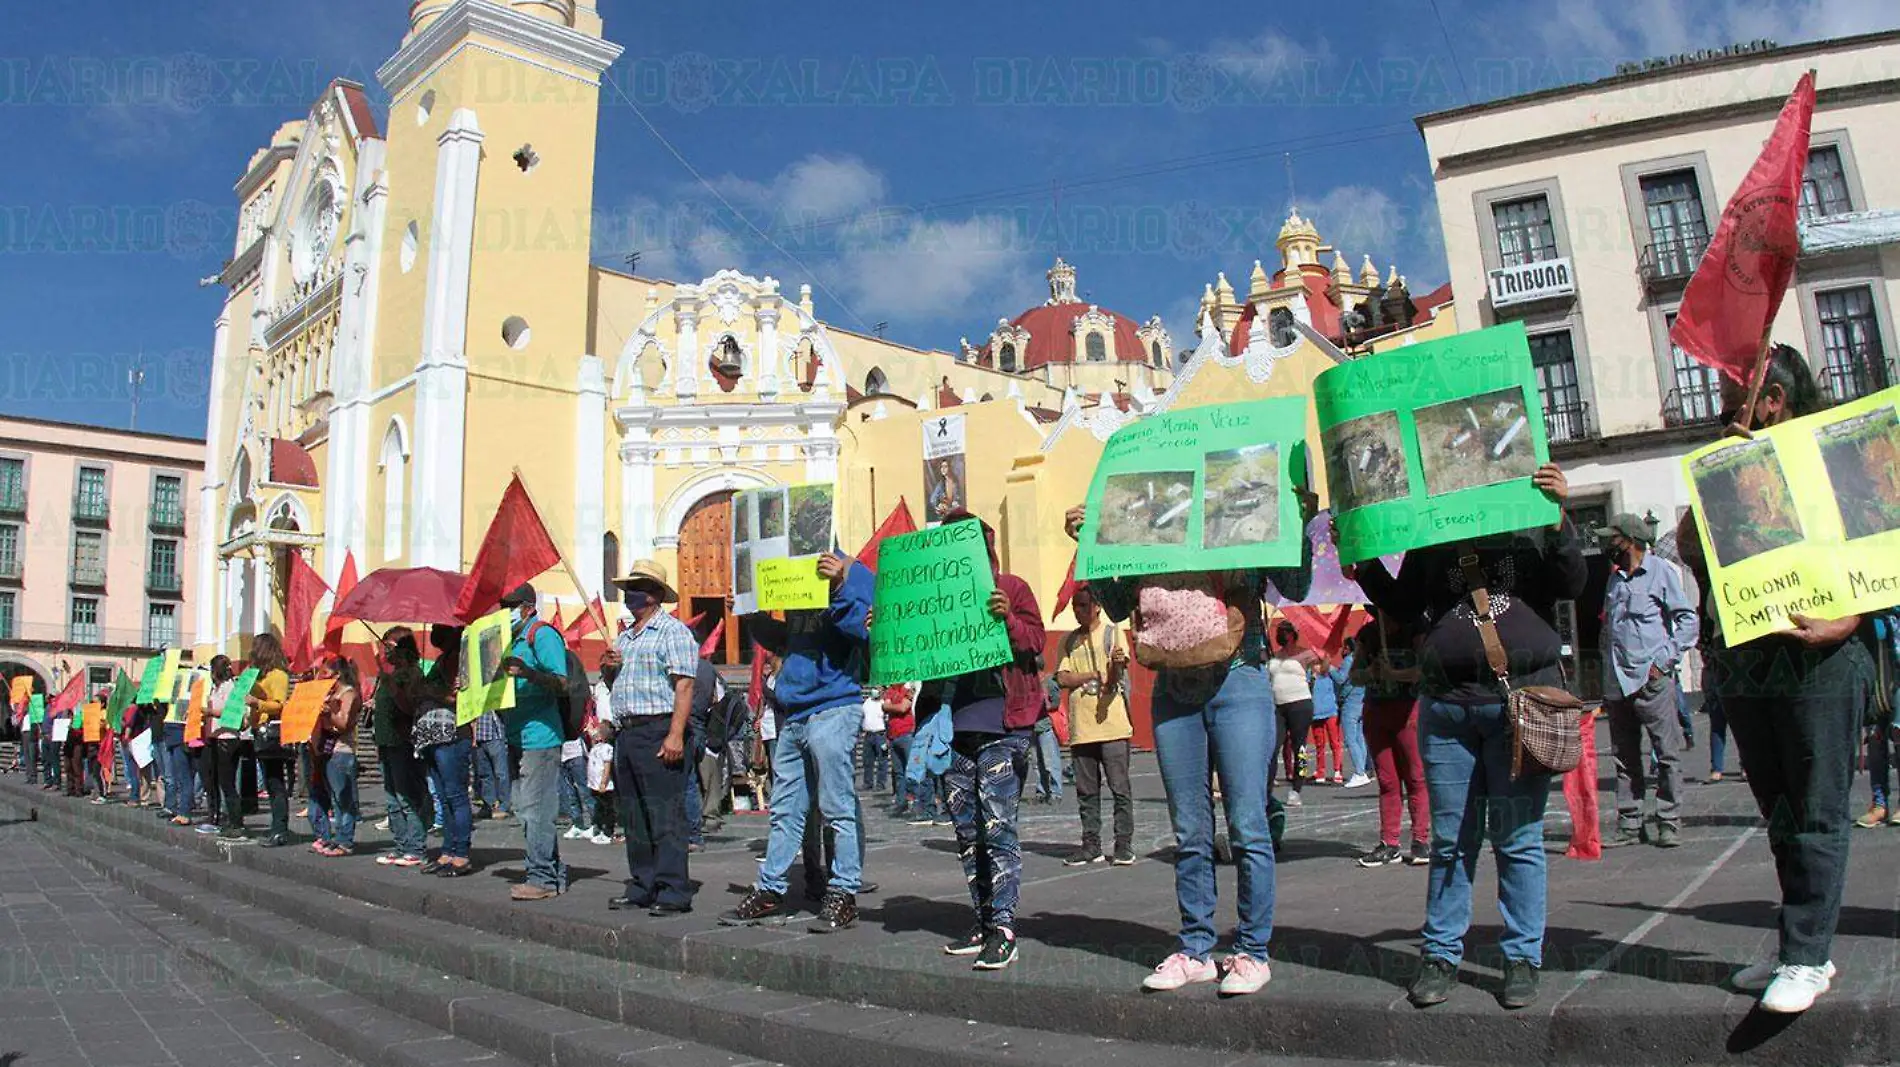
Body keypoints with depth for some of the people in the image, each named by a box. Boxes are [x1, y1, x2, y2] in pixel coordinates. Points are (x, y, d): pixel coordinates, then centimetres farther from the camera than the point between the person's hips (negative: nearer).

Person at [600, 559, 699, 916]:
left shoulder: (672, 631, -5)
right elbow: (613, 686, 30)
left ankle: (673, 892, -6)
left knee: (665, 815, -9)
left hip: (658, 731, -9)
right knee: (633, 816, 12)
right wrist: (607, 668, 6)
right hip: (625, 733, 9)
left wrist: (675, 735, -23)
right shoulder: (624, 636, 22)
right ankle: (642, 887, 20)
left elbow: (684, 686, -15)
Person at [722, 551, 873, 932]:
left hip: (832, 711, -8)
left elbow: (862, 628, -19)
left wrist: (840, 584, -26)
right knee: (785, 810, 13)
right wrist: (754, 617, 17)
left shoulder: (855, 574, -4)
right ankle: (770, 890, 21)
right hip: (792, 714, 8)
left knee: (838, 808, -4)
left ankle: (843, 894, 3)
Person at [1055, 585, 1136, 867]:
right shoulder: (1068, 641, 14)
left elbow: (1114, 678, -8)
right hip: (1080, 726, 4)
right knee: (1086, 791, 8)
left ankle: (1124, 846, 4)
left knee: (1120, 788, -2)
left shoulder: (1113, 633, 3)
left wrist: (1116, 664, -30)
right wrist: (1094, 674, -7)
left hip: (1112, 724, -4)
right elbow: (1062, 678, 3)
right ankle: (1091, 846, 15)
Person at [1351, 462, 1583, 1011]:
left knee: (1518, 839, 3)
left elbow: (1572, 585, -3)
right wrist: (1365, 562, 3)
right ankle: (1441, 955, 15)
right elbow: (1403, 605, 16)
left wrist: (1560, 516, -15)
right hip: (1445, 704, 2)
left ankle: (1522, 959, 15)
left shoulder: (1532, 520, 8)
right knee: (1449, 839, 6)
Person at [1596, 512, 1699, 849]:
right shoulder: (1615, 577, 18)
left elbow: (1688, 620, -5)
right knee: (1625, 757, 7)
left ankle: (1669, 823, 3)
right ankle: (1629, 825, 11)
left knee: (1667, 753, -2)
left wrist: (1665, 660, -13)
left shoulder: (1661, 571, -1)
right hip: (1617, 679, 7)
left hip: (1652, 679, -6)